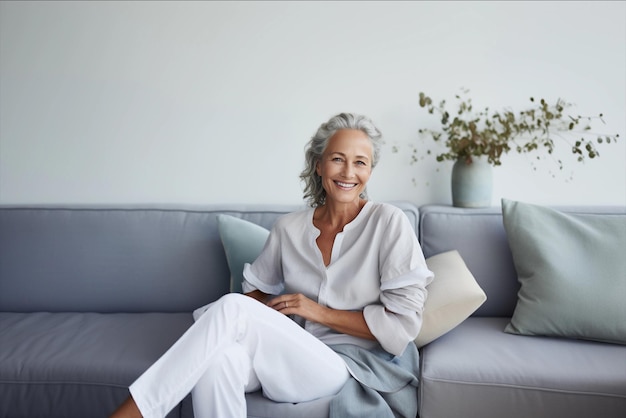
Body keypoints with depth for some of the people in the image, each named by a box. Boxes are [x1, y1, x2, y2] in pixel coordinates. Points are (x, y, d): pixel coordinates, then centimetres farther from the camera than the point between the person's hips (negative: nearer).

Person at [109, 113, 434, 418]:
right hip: (290, 358, 3)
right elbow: (257, 290, 15)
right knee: (218, 355, -34)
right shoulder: (288, 227, 7)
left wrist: (320, 312, -11)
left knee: (232, 308, -27)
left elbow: (404, 322, -7)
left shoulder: (389, 222, -4)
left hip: (347, 366, -3)